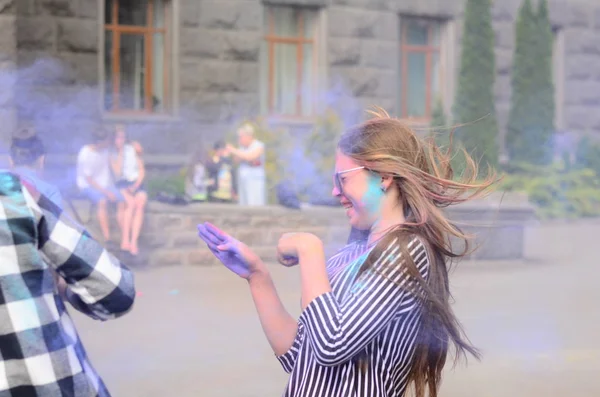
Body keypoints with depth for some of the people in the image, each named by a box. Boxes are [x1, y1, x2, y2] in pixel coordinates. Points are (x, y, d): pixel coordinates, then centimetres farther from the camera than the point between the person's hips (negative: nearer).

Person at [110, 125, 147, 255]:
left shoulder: (134, 148, 6)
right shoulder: (112, 154, 2)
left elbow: (142, 170, 6)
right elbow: (117, 173, -11)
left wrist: (136, 185, -9)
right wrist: (120, 153, -11)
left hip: (137, 183, 1)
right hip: (122, 184, -1)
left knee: (140, 204, -30)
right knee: (131, 202, -32)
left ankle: (134, 242, -36)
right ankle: (125, 239, -32)